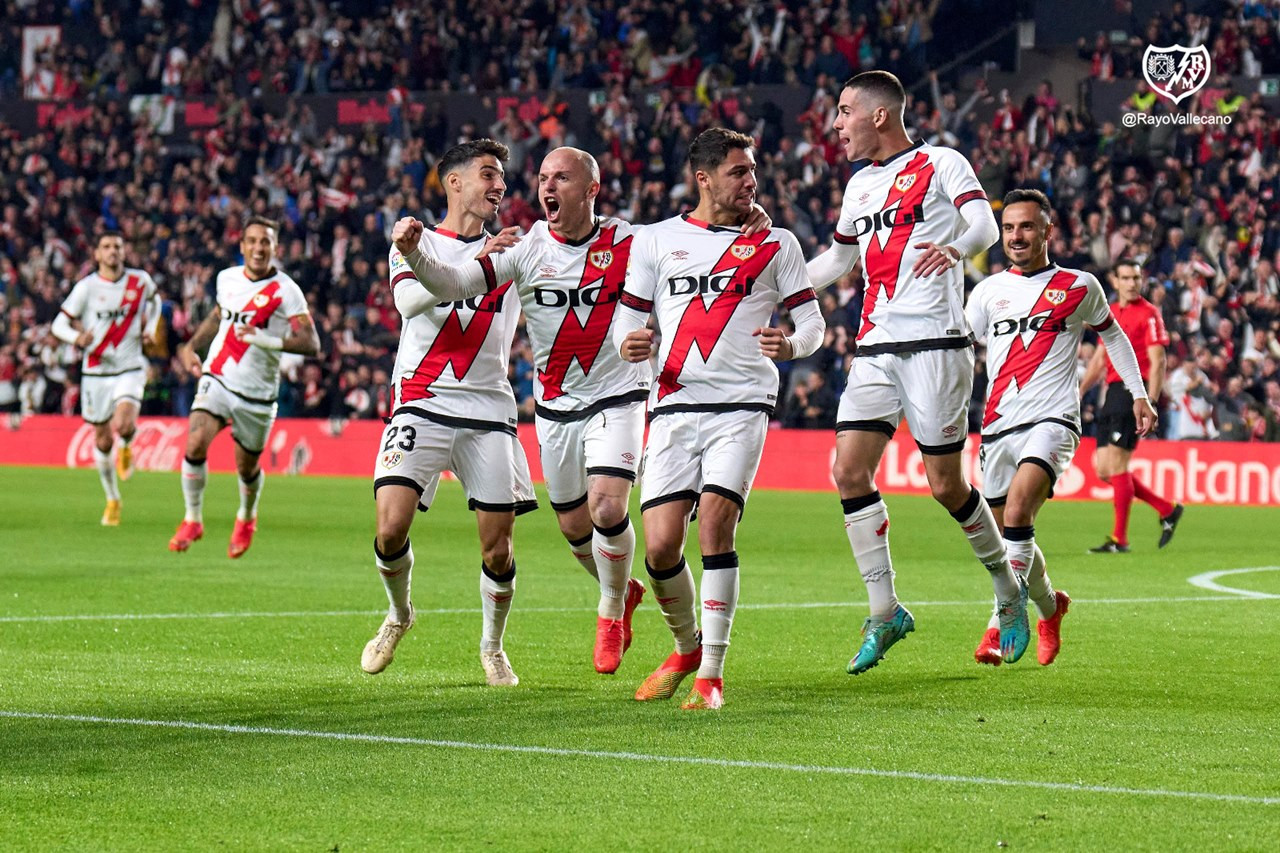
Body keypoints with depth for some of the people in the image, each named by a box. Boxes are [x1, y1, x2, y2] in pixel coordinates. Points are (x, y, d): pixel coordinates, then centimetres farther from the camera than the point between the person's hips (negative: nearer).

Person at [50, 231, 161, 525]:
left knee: (123, 425, -26)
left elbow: (154, 300, 24)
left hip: (130, 369, 0)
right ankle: (112, 500, 26)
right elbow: (59, 325, -5)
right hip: (96, 371, 0)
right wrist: (78, 338, -27)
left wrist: (150, 328, 5)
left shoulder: (140, 280, 0)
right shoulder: (87, 287, -5)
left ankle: (126, 446, 12)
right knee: (103, 441, 6)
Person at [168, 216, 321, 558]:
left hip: (257, 393, -2)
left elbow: (311, 344, -19)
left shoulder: (285, 291, -11)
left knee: (247, 468, 10)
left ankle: (246, 518, 43)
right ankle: (193, 520, -4)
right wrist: (191, 346, 19)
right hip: (217, 379, 3)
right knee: (195, 444, -20)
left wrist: (267, 339, -32)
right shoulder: (227, 279, 4)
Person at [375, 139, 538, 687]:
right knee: (391, 528, -16)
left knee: (498, 547, -2)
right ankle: (398, 614, 13)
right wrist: (475, 268, -26)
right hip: (422, 404, -3)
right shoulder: (417, 242, 7)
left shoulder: (509, 251, 16)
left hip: (489, 410, 3)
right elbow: (408, 300, -13)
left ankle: (492, 647, 21)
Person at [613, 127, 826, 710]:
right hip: (674, 406, 2)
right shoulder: (656, 241, 12)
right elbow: (628, 318, 16)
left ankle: (711, 673, -10)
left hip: (743, 404, -2)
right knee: (661, 545, -8)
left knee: (715, 520, -19)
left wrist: (791, 345, -13)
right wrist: (627, 344, -8)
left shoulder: (775, 243, 10)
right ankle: (686, 647, 22)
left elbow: (812, 319, 10)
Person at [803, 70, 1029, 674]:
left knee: (945, 486, -6)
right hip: (875, 347, 7)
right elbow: (838, 258, 34)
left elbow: (984, 225, -15)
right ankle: (884, 612, -1)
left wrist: (955, 247, -37)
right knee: (849, 470, -8)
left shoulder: (940, 164, -1)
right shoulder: (860, 184, 20)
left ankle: (1008, 589, 17)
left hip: (935, 341, -7)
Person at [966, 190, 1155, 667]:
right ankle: (1050, 607, 39)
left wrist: (1139, 395, 18)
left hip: (1051, 421, -4)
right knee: (1009, 538, 9)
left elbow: (1112, 336, 21)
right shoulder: (989, 291, 13)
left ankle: (1000, 628, -28)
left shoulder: (1079, 287, 7)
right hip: (997, 426, 4)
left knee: (1017, 512, -27)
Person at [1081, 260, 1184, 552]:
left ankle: (1119, 539, -6)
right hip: (1112, 392, 8)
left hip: (1133, 391, -8)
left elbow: (1158, 362, -11)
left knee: (1115, 464, -12)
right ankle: (1167, 511, 18)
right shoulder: (1111, 313, 17)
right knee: (1104, 470, 6)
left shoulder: (1148, 313, -6)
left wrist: (1150, 405, -18)